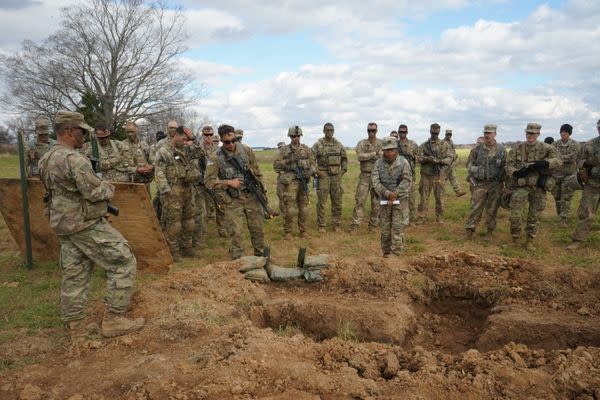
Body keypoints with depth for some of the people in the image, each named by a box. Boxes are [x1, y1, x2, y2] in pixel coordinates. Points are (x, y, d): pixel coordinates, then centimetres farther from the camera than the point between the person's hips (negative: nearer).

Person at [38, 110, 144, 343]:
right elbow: (95, 191, -23)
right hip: (86, 225, -9)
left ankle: (76, 329, 21)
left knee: (74, 276, 13)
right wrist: (109, 188, -2)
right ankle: (112, 320, 2)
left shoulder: (47, 159, 11)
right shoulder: (73, 158, -20)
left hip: (63, 226, 10)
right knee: (123, 263, -1)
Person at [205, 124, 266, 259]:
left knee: (258, 229, 11)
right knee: (236, 233, -1)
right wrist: (229, 182, -17)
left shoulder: (246, 150, -1)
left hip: (252, 197, 3)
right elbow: (209, 181, -9)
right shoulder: (216, 158, -9)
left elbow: (257, 173, 8)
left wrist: (261, 191, 8)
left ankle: (260, 256, 30)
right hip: (233, 201, -3)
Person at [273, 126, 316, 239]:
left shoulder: (306, 149, 10)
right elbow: (276, 165, -2)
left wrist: (310, 171, -10)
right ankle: (287, 231, 9)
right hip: (290, 182, -3)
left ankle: (303, 230, 20)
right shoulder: (284, 150, 3)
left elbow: (313, 163, 9)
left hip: (304, 181, 3)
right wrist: (288, 160, -14)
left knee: (304, 208, 8)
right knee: (289, 209, -4)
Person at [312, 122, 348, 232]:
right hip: (323, 176, -3)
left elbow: (344, 158, 20)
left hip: (336, 176, 4)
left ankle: (336, 224, 17)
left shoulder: (339, 144, 9)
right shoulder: (318, 145, -4)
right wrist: (315, 171, -10)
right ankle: (321, 225, 8)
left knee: (337, 202, 6)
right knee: (321, 201, -2)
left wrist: (344, 170, 9)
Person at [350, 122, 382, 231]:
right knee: (359, 200, -3)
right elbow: (360, 156, -13)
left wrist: (367, 157, -14)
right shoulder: (362, 143, 4)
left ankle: (373, 224, 18)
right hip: (365, 176, 0)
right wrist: (374, 154, -14)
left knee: (376, 201, 6)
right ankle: (355, 224, 1)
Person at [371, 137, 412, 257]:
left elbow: (407, 181, -13)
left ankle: (396, 253, -3)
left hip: (400, 200, -2)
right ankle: (386, 252, 22)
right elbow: (375, 182, -8)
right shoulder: (378, 163, -1)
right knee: (385, 228, 8)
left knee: (397, 228, -7)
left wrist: (394, 195, -16)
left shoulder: (403, 162, -7)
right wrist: (388, 193, -20)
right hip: (385, 200, 2)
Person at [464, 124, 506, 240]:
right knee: (476, 208, -2)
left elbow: (505, 166, 8)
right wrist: (473, 179, -2)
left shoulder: (501, 149, 3)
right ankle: (469, 230, 4)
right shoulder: (477, 149, 1)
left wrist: (501, 179, 0)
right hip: (479, 184, -1)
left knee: (492, 209, 7)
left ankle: (490, 231, 19)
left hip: (496, 184, 1)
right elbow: (469, 165, 5)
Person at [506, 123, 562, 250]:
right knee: (515, 215, -4)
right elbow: (509, 165, 2)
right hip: (520, 186, 0)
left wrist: (543, 163, -27)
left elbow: (558, 160, -10)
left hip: (538, 187, 0)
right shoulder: (517, 148, 5)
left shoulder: (546, 148, 1)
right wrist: (515, 172, -19)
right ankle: (515, 239, 16)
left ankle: (530, 241, 22)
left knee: (534, 216, 8)